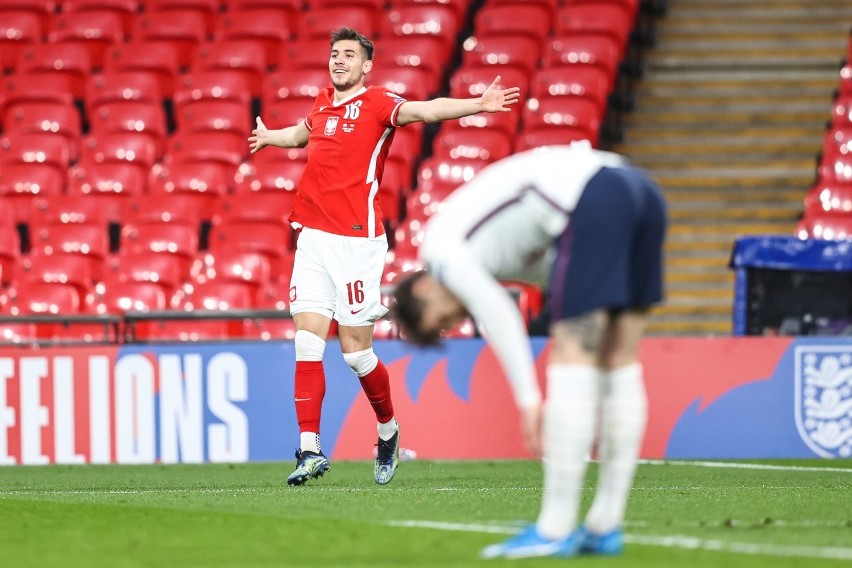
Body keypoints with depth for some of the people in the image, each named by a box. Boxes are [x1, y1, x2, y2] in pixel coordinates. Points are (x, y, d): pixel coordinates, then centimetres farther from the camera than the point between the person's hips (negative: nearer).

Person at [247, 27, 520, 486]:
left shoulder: (377, 103, -4)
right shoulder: (323, 104, 14)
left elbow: (423, 110, -23)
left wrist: (477, 105, -40)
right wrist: (269, 137, 58)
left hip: (356, 241, -5)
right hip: (312, 239, 6)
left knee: (355, 350, -1)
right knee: (307, 343, -4)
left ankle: (388, 431, 24)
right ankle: (310, 449, -5)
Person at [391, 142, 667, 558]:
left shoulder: (440, 245, 9)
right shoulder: (489, 258, 33)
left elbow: (499, 316, -5)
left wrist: (528, 398, -6)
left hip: (592, 201, -9)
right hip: (641, 192, 9)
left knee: (571, 359, -5)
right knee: (618, 362, 11)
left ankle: (555, 531, -4)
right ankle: (604, 526, 13)